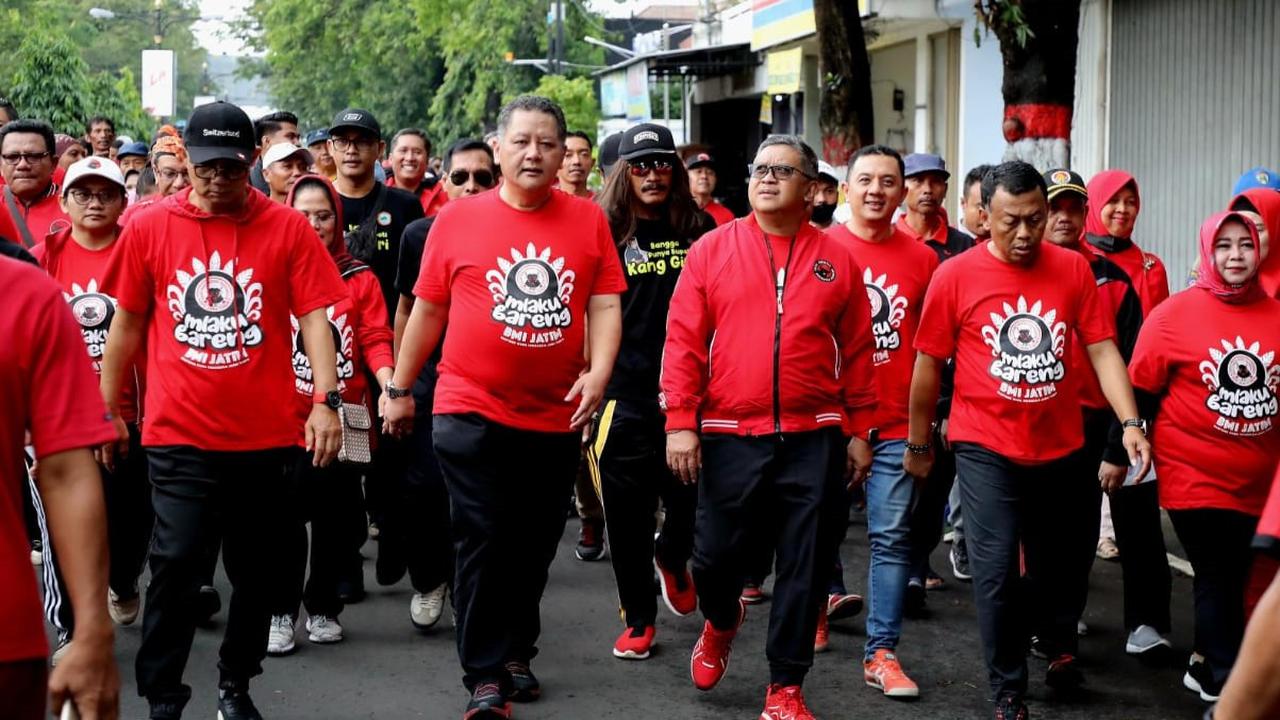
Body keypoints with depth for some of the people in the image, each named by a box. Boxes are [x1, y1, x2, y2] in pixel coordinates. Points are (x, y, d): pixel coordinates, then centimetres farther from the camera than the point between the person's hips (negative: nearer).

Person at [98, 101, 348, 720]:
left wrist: (327, 400, -14)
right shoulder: (149, 228, 1)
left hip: (268, 436, 1)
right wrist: (107, 411, 11)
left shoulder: (288, 228, -1)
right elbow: (127, 326, 8)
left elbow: (314, 317, -3)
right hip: (180, 436, -1)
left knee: (256, 570, 12)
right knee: (176, 565, -8)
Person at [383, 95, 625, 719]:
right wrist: (399, 388, 9)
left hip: (556, 417, 2)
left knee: (534, 547, 14)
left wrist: (599, 371, -16)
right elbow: (427, 310, 5)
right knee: (483, 545, -1)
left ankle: (516, 653, 31)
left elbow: (605, 304, 0)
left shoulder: (588, 220, 2)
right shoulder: (457, 219, -2)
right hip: (472, 413, -2)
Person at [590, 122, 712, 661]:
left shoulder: (700, 231, 6)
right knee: (628, 515, 4)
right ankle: (638, 619, 20)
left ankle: (671, 558, 37)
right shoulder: (607, 233, 0)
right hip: (625, 395, -1)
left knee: (692, 503, 2)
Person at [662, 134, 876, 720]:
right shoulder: (711, 249, 2)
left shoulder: (837, 259, 5)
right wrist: (680, 422, -8)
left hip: (813, 440, 1)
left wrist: (859, 430, 6)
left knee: (804, 569, 4)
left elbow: (857, 353, 9)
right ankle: (721, 621, 40)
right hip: (729, 436, -1)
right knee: (715, 555, 6)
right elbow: (683, 341, -2)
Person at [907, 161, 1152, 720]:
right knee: (996, 573, -4)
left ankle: (1061, 646, 46)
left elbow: (1102, 350, -2)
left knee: (1057, 563, 17)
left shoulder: (1073, 269, -3)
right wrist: (918, 445, 6)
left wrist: (1130, 422, -14)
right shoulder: (954, 276, -8)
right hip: (986, 449, -2)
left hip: (1061, 448, 2)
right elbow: (928, 365, 0)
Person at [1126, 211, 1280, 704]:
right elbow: (1140, 391, -3)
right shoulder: (1175, 314, -8)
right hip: (1194, 475, -4)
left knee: (1235, 579, 13)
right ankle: (1227, 692, 8)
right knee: (1217, 580, -3)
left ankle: (1206, 667, 34)